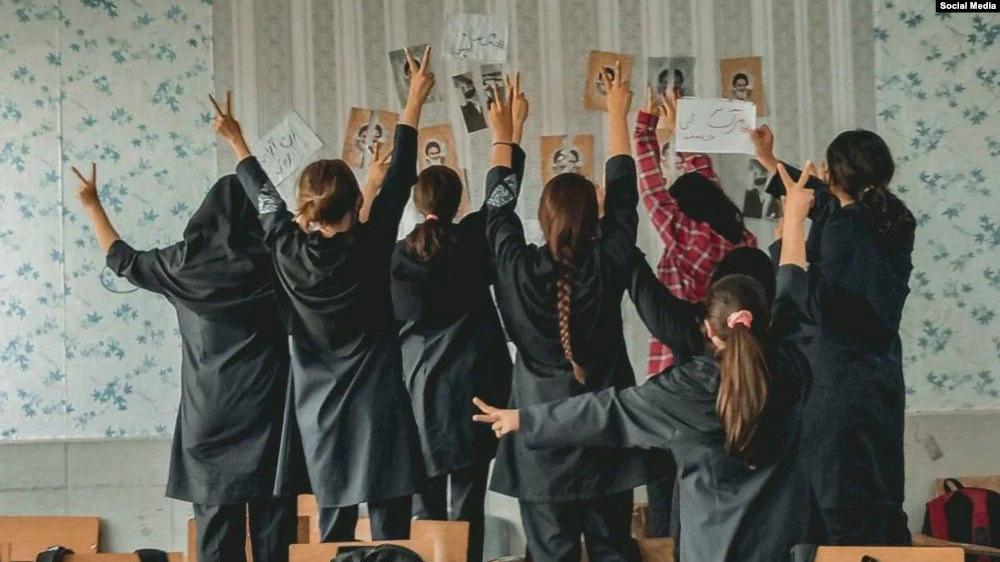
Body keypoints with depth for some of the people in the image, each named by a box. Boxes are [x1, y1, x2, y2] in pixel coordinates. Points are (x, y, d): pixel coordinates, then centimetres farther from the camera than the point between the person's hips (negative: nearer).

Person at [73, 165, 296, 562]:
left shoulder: (185, 264, 3)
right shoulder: (272, 261, -4)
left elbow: (123, 260, 18)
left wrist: (92, 205, 31)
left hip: (209, 417, 2)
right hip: (267, 413, -2)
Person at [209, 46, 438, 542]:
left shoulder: (289, 253, -3)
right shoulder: (370, 246, -10)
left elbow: (265, 198, 14)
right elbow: (400, 176, 0)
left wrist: (237, 142, 30)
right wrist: (414, 103, 11)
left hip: (322, 414, 4)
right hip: (377, 406, -4)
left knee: (334, 530, 10)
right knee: (390, 532, -3)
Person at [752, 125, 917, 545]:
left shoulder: (844, 229, -17)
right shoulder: (892, 222, 8)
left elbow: (814, 301, -18)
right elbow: (827, 201, 23)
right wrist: (770, 162, 33)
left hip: (840, 383, -8)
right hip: (882, 380, 8)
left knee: (842, 500, -3)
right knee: (881, 502, 14)